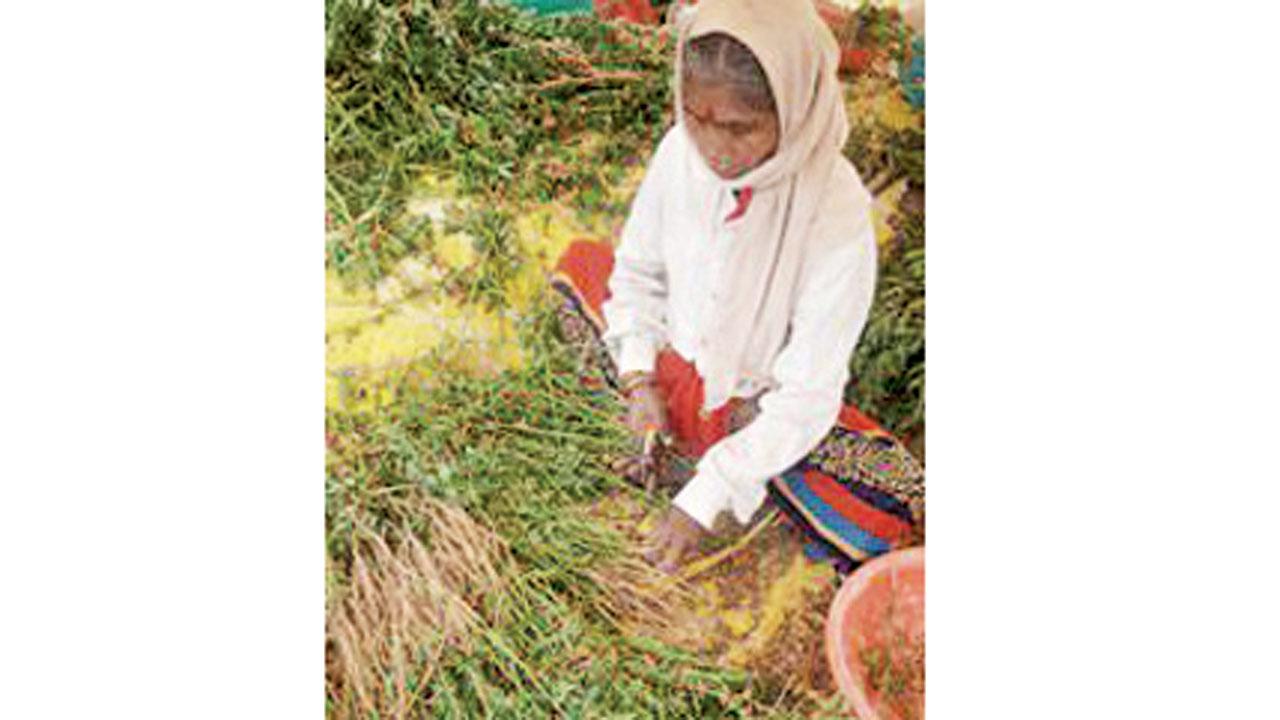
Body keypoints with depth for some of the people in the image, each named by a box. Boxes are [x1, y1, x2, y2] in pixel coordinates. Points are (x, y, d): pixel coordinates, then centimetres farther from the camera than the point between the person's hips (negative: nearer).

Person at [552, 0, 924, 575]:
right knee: (580, 263, 1)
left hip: (766, 401, -4)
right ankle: (681, 435, -1)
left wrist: (703, 501, -26)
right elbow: (639, 269, -1)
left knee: (891, 517, -27)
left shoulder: (836, 215, -31)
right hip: (680, 366, 4)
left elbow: (806, 394, -26)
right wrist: (641, 381, -13)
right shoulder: (681, 150, -20)